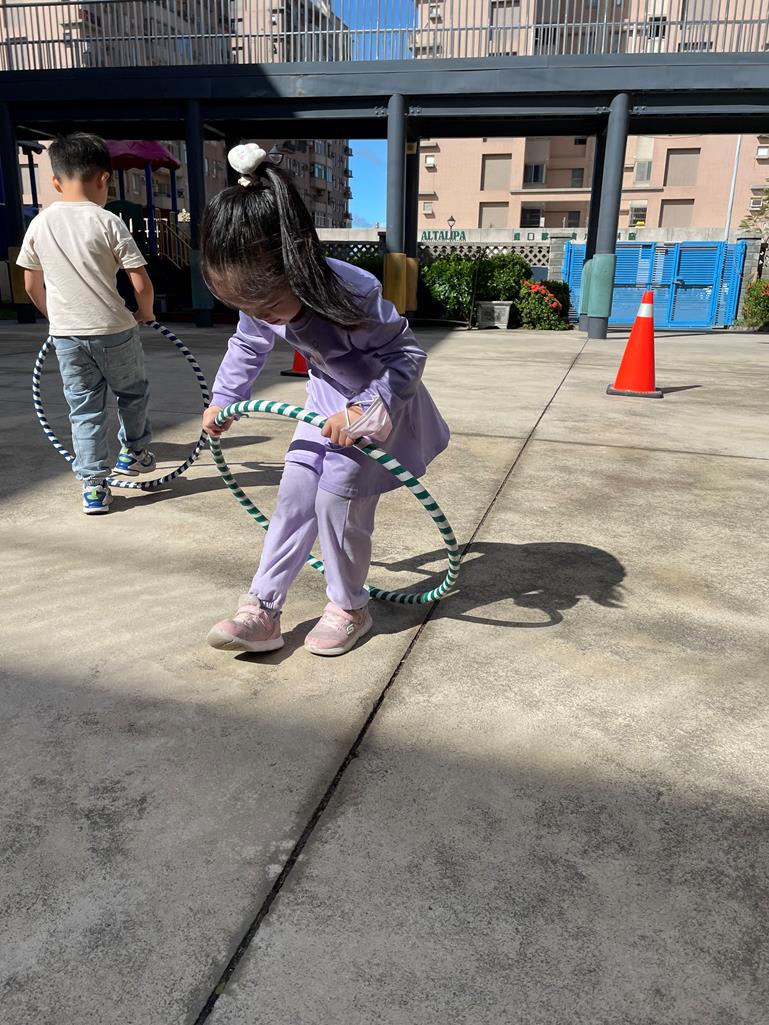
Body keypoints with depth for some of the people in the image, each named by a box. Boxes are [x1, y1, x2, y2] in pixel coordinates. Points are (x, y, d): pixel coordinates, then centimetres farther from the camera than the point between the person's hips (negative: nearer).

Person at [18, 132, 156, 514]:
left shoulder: (40, 223, 3)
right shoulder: (108, 222, -9)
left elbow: (32, 285, 10)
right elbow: (142, 284, -12)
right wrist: (145, 313, 8)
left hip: (65, 335, 4)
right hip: (113, 330, -3)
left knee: (84, 408, 12)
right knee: (132, 393, 22)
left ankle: (93, 486, 13)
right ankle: (134, 452, 38)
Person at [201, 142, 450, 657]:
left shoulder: (354, 291, -35)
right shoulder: (261, 296, -14)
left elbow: (408, 354, -26)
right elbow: (247, 347, 8)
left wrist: (362, 410, -36)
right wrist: (222, 400, 3)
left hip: (380, 401, -6)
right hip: (328, 398, 7)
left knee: (339, 494, -11)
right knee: (296, 492, 2)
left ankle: (349, 608, 12)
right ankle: (262, 609, 8)